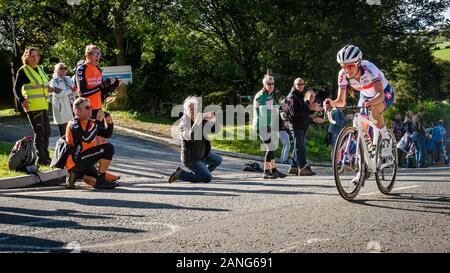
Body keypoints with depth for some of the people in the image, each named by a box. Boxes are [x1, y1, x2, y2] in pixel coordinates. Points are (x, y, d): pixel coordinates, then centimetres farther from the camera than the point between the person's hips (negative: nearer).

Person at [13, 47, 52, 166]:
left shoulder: (40, 69, 16)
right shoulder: (23, 71, -6)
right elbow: (16, 88, -8)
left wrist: (48, 89, 10)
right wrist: (22, 100, -20)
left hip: (43, 106, 8)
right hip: (32, 106, -8)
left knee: (47, 131, 13)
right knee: (39, 132, -8)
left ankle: (45, 156, 24)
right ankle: (41, 159, -2)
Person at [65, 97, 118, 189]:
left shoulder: (90, 122, 11)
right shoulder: (74, 124, -14)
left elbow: (107, 134, 15)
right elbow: (87, 138, -30)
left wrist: (109, 123, -6)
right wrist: (98, 121, -26)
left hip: (83, 160, 9)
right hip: (76, 161, -9)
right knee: (108, 148, -18)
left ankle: (76, 174, 10)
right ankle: (101, 180, -14)